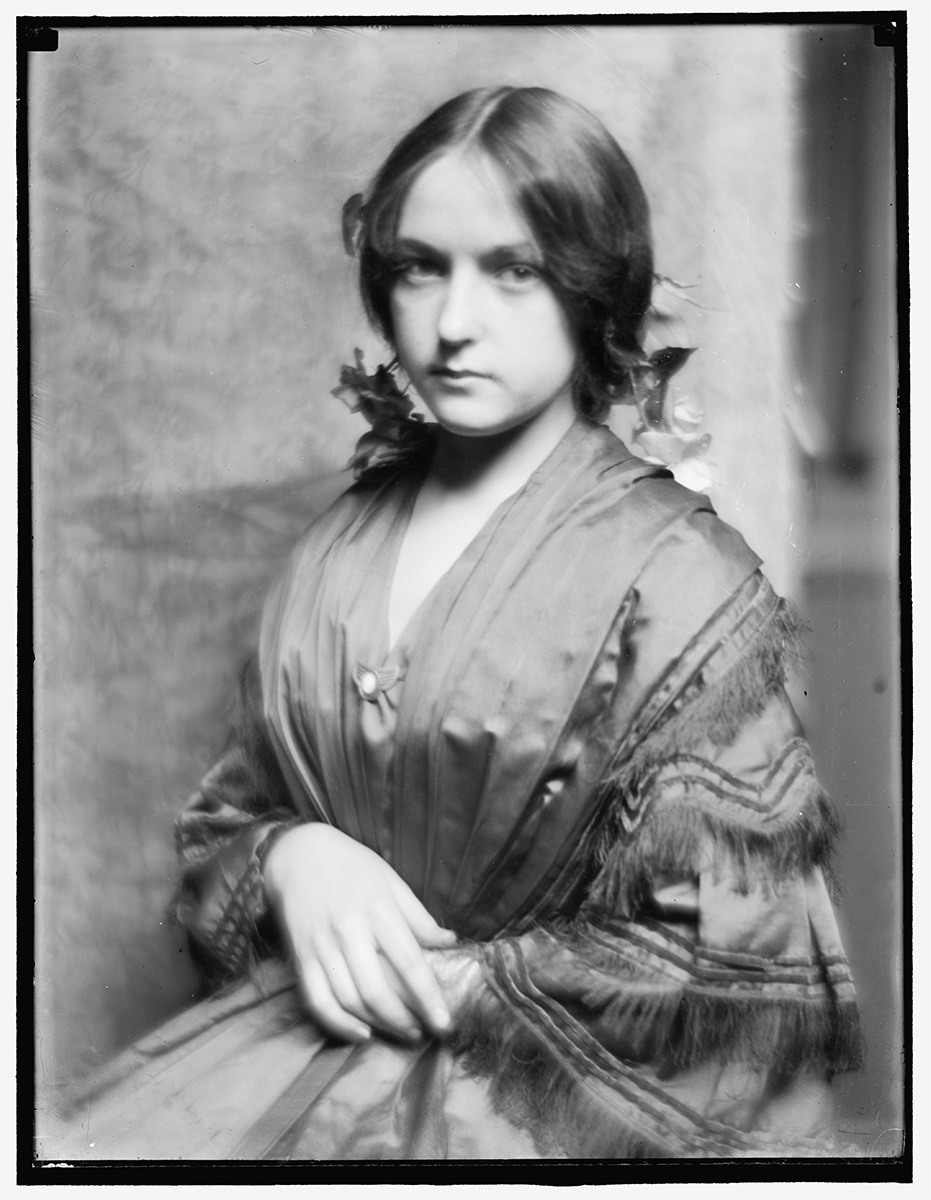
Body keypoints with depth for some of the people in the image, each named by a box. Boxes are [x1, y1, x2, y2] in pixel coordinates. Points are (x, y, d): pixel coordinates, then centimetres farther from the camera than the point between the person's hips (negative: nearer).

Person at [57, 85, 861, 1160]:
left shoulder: (678, 579, -11)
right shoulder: (338, 546, 7)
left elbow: (727, 971, -11)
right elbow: (224, 819, 13)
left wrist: (452, 982, -12)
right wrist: (291, 855, -9)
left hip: (537, 1087, -5)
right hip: (297, 1025, 5)